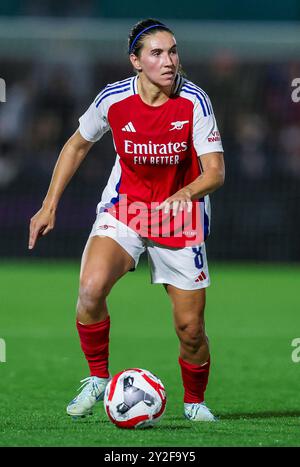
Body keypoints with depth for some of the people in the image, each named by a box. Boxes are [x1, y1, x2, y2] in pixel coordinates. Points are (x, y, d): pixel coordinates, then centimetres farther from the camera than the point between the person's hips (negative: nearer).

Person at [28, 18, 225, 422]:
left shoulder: (194, 101, -17)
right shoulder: (113, 100, -12)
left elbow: (215, 172, -18)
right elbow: (78, 145, 7)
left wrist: (187, 193, -39)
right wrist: (49, 205, 7)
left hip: (180, 213, 0)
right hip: (124, 207, 0)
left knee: (190, 329, 0)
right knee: (91, 288, -27)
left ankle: (195, 400, 29)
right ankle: (98, 378, -5)